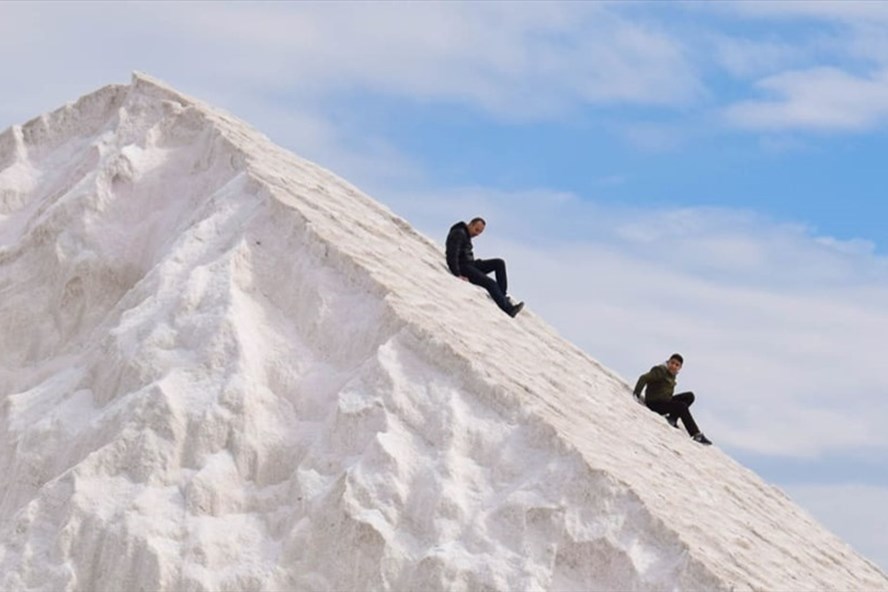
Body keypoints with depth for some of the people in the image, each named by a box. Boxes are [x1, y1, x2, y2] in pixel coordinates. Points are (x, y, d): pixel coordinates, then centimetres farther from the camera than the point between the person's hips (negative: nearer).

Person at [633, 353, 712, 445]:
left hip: (664, 401, 9)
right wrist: (636, 394, -28)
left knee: (689, 396, 1)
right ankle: (696, 435, -27)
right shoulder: (660, 371, -15)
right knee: (682, 406, -25)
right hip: (654, 404, -9)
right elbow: (644, 378, -24)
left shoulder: (672, 374, 11)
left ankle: (672, 419, -8)